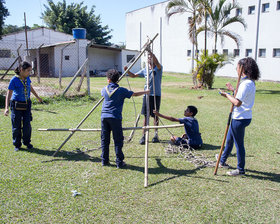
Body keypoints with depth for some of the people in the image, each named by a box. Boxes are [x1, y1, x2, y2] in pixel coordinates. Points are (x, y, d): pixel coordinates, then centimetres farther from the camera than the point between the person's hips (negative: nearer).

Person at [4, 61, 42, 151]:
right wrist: (6, 108, -29)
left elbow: (31, 88, 18)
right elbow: (9, 94, -19)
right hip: (16, 105, -4)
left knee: (27, 125, 4)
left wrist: (37, 97, 32)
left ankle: (27, 142, 22)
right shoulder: (14, 80, -17)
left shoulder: (27, 78, -1)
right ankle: (17, 144, 21)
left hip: (26, 104, 4)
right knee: (16, 126, 6)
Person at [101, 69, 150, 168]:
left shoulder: (104, 89, 7)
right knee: (118, 140, 2)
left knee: (104, 139, 11)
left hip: (104, 116, 4)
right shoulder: (121, 90, -4)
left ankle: (104, 161, 17)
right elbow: (135, 94, 4)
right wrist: (145, 92, 20)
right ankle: (119, 162, 4)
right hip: (115, 117, -4)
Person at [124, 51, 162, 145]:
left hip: (156, 95, -3)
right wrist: (127, 71, -3)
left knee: (155, 115, 4)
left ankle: (156, 135, 16)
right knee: (146, 115, 3)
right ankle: (144, 135, 8)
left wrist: (151, 53, -32)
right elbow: (133, 75, 15)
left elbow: (157, 63, -26)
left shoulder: (158, 68, -3)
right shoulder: (144, 70, 10)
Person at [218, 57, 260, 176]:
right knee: (229, 140, 24)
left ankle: (240, 169, 19)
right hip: (238, 117, 10)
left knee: (239, 144, 4)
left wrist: (227, 95, -15)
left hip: (240, 118, -10)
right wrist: (233, 90, 25)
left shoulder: (246, 83, -23)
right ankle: (222, 161, 42)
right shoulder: (250, 82, 10)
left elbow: (237, 102, -29)